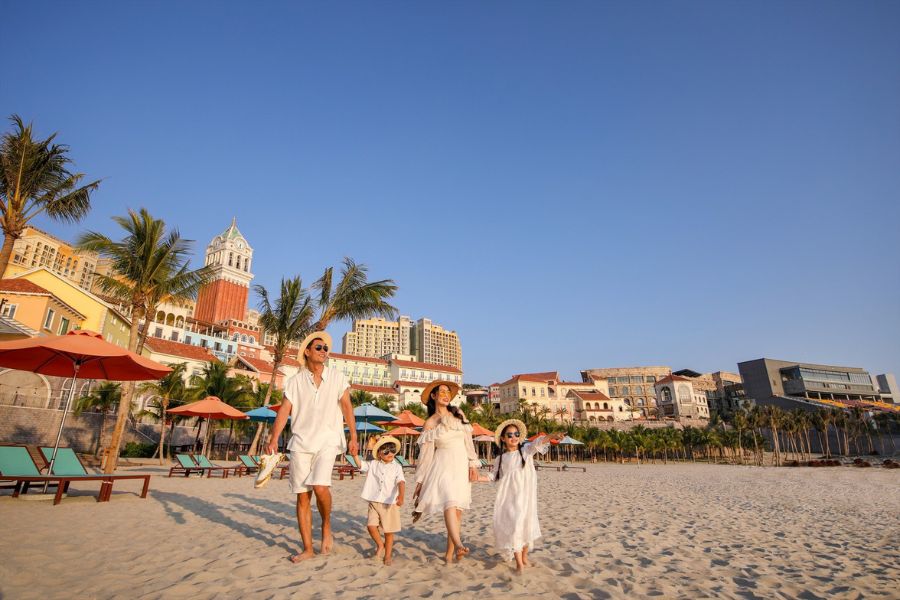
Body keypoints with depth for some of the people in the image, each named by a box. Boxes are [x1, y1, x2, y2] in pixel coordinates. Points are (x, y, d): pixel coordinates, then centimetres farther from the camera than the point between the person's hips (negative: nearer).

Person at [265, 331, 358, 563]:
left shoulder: (337, 377, 4)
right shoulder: (295, 381, 5)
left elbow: (346, 407, 3)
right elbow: (284, 410, -1)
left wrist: (353, 437, -4)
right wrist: (274, 438, -14)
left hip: (327, 441, -2)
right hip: (300, 442, 2)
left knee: (320, 485, -21)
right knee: (302, 496, 4)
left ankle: (326, 527, 8)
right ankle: (308, 549, 17)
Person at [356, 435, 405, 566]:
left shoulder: (397, 467, -4)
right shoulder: (373, 464, 5)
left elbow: (401, 482, -14)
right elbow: (360, 464, 6)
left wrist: (401, 496, -31)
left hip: (390, 503, -2)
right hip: (374, 502, 2)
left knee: (389, 531, 5)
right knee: (371, 526, -9)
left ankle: (387, 556, 25)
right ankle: (380, 545, 21)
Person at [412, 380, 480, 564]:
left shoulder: (459, 414, 8)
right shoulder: (430, 423, 0)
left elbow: (468, 441, 9)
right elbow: (425, 453, 1)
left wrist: (473, 464, 1)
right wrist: (420, 480, 1)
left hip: (461, 466, 4)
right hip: (444, 466, -4)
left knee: (458, 509, 3)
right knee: (449, 503, -25)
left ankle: (449, 553, 13)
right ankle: (458, 545, -39)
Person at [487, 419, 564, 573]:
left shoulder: (526, 450, -2)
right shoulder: (500, 459, 7)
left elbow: (537, 443, -21)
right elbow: (494, 476, 16)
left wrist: (551, 436, -39)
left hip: (525, 495, -1)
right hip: (508, 497, 2)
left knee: (525, 523, 3)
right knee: (511, 524, -6)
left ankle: (524, 555, 27)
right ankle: (519, 561, 2)